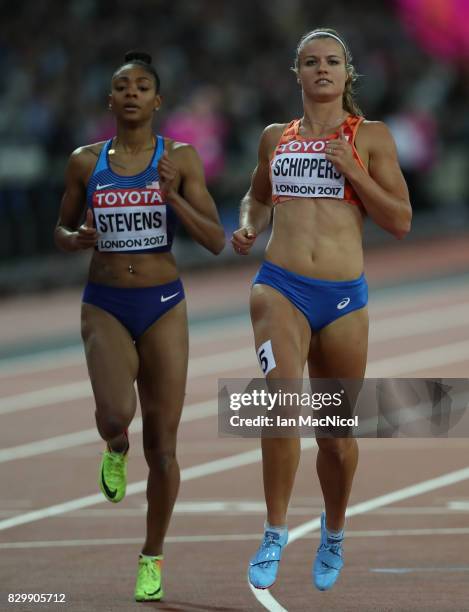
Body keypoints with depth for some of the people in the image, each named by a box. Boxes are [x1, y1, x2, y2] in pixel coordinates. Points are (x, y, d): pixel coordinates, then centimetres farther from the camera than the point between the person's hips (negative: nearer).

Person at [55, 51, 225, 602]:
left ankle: (152, 557, 22)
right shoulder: (85, 162, 3)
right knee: (115, 415, -27)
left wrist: (173, 195, -19)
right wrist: (77, 238, -9)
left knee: (161, 446, 2)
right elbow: (61, 231, 14)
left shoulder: (180, 159, -1)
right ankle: (115, 450, 12)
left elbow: (215, 241, -4)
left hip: (163, 307, 0)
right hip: (104, 306, 0)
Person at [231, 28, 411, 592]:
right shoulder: (275, 138, 13)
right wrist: (248, 226, 10)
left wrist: (352, 171, -10)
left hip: (343, 297, 0)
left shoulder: (370, 137, 4)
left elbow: (400, 221, 1)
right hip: (280, 286, 1)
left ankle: (333, 534, 36)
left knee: (337, 433, 11)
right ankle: (275, 534, -15)